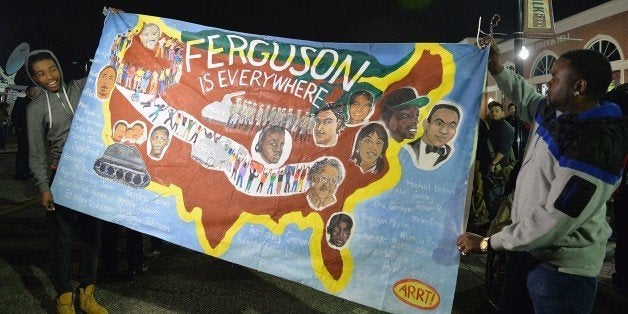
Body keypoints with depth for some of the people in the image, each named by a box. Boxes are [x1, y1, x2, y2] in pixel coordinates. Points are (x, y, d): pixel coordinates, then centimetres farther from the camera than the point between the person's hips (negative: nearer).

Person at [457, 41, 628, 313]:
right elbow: (527, 98, 24)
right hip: (528, 246, 9)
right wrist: (497, 70, 12)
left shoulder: (594, 149, -30)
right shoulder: (553, 112, -1)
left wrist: (488, 243, -23)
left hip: (561, 267, -9)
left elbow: (553, 222, -30)